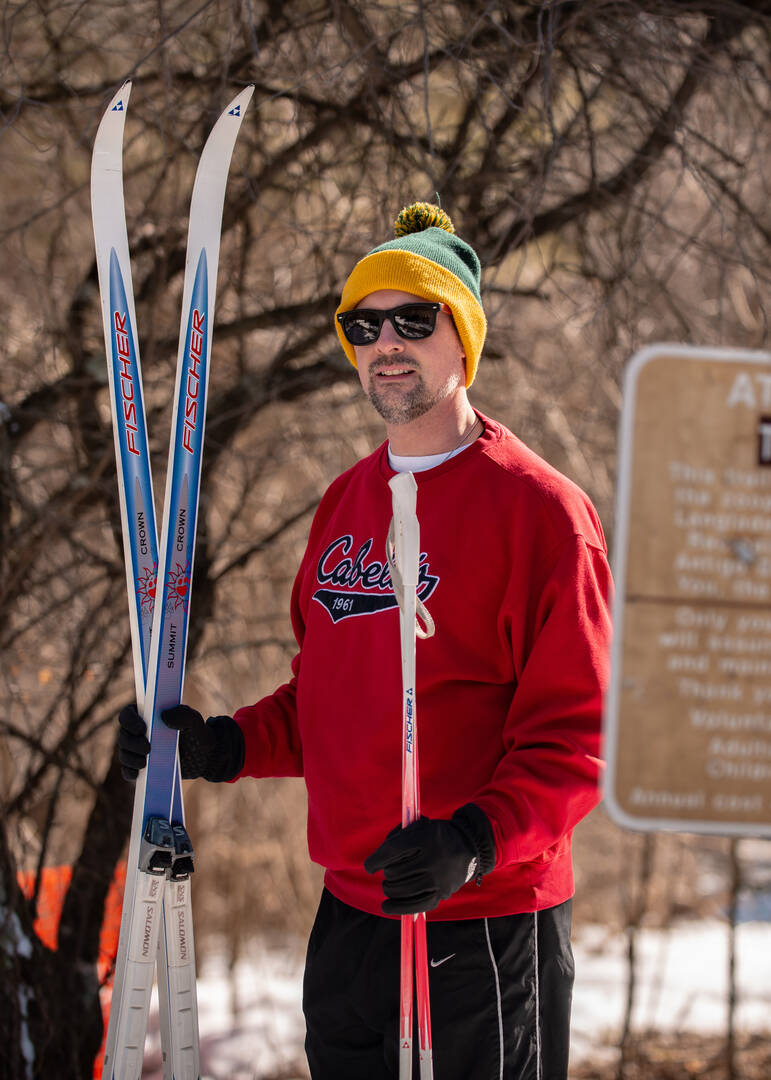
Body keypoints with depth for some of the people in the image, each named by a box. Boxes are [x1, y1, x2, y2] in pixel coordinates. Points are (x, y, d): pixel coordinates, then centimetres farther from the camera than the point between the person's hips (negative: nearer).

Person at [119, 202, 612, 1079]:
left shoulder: (539, 509, -9)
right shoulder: (345, 505, 13)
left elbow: (577, 734, -14)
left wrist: (476, 842, -28)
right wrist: (225, 747, 5)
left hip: (485, 928, -7)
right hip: (348, 920, 7)